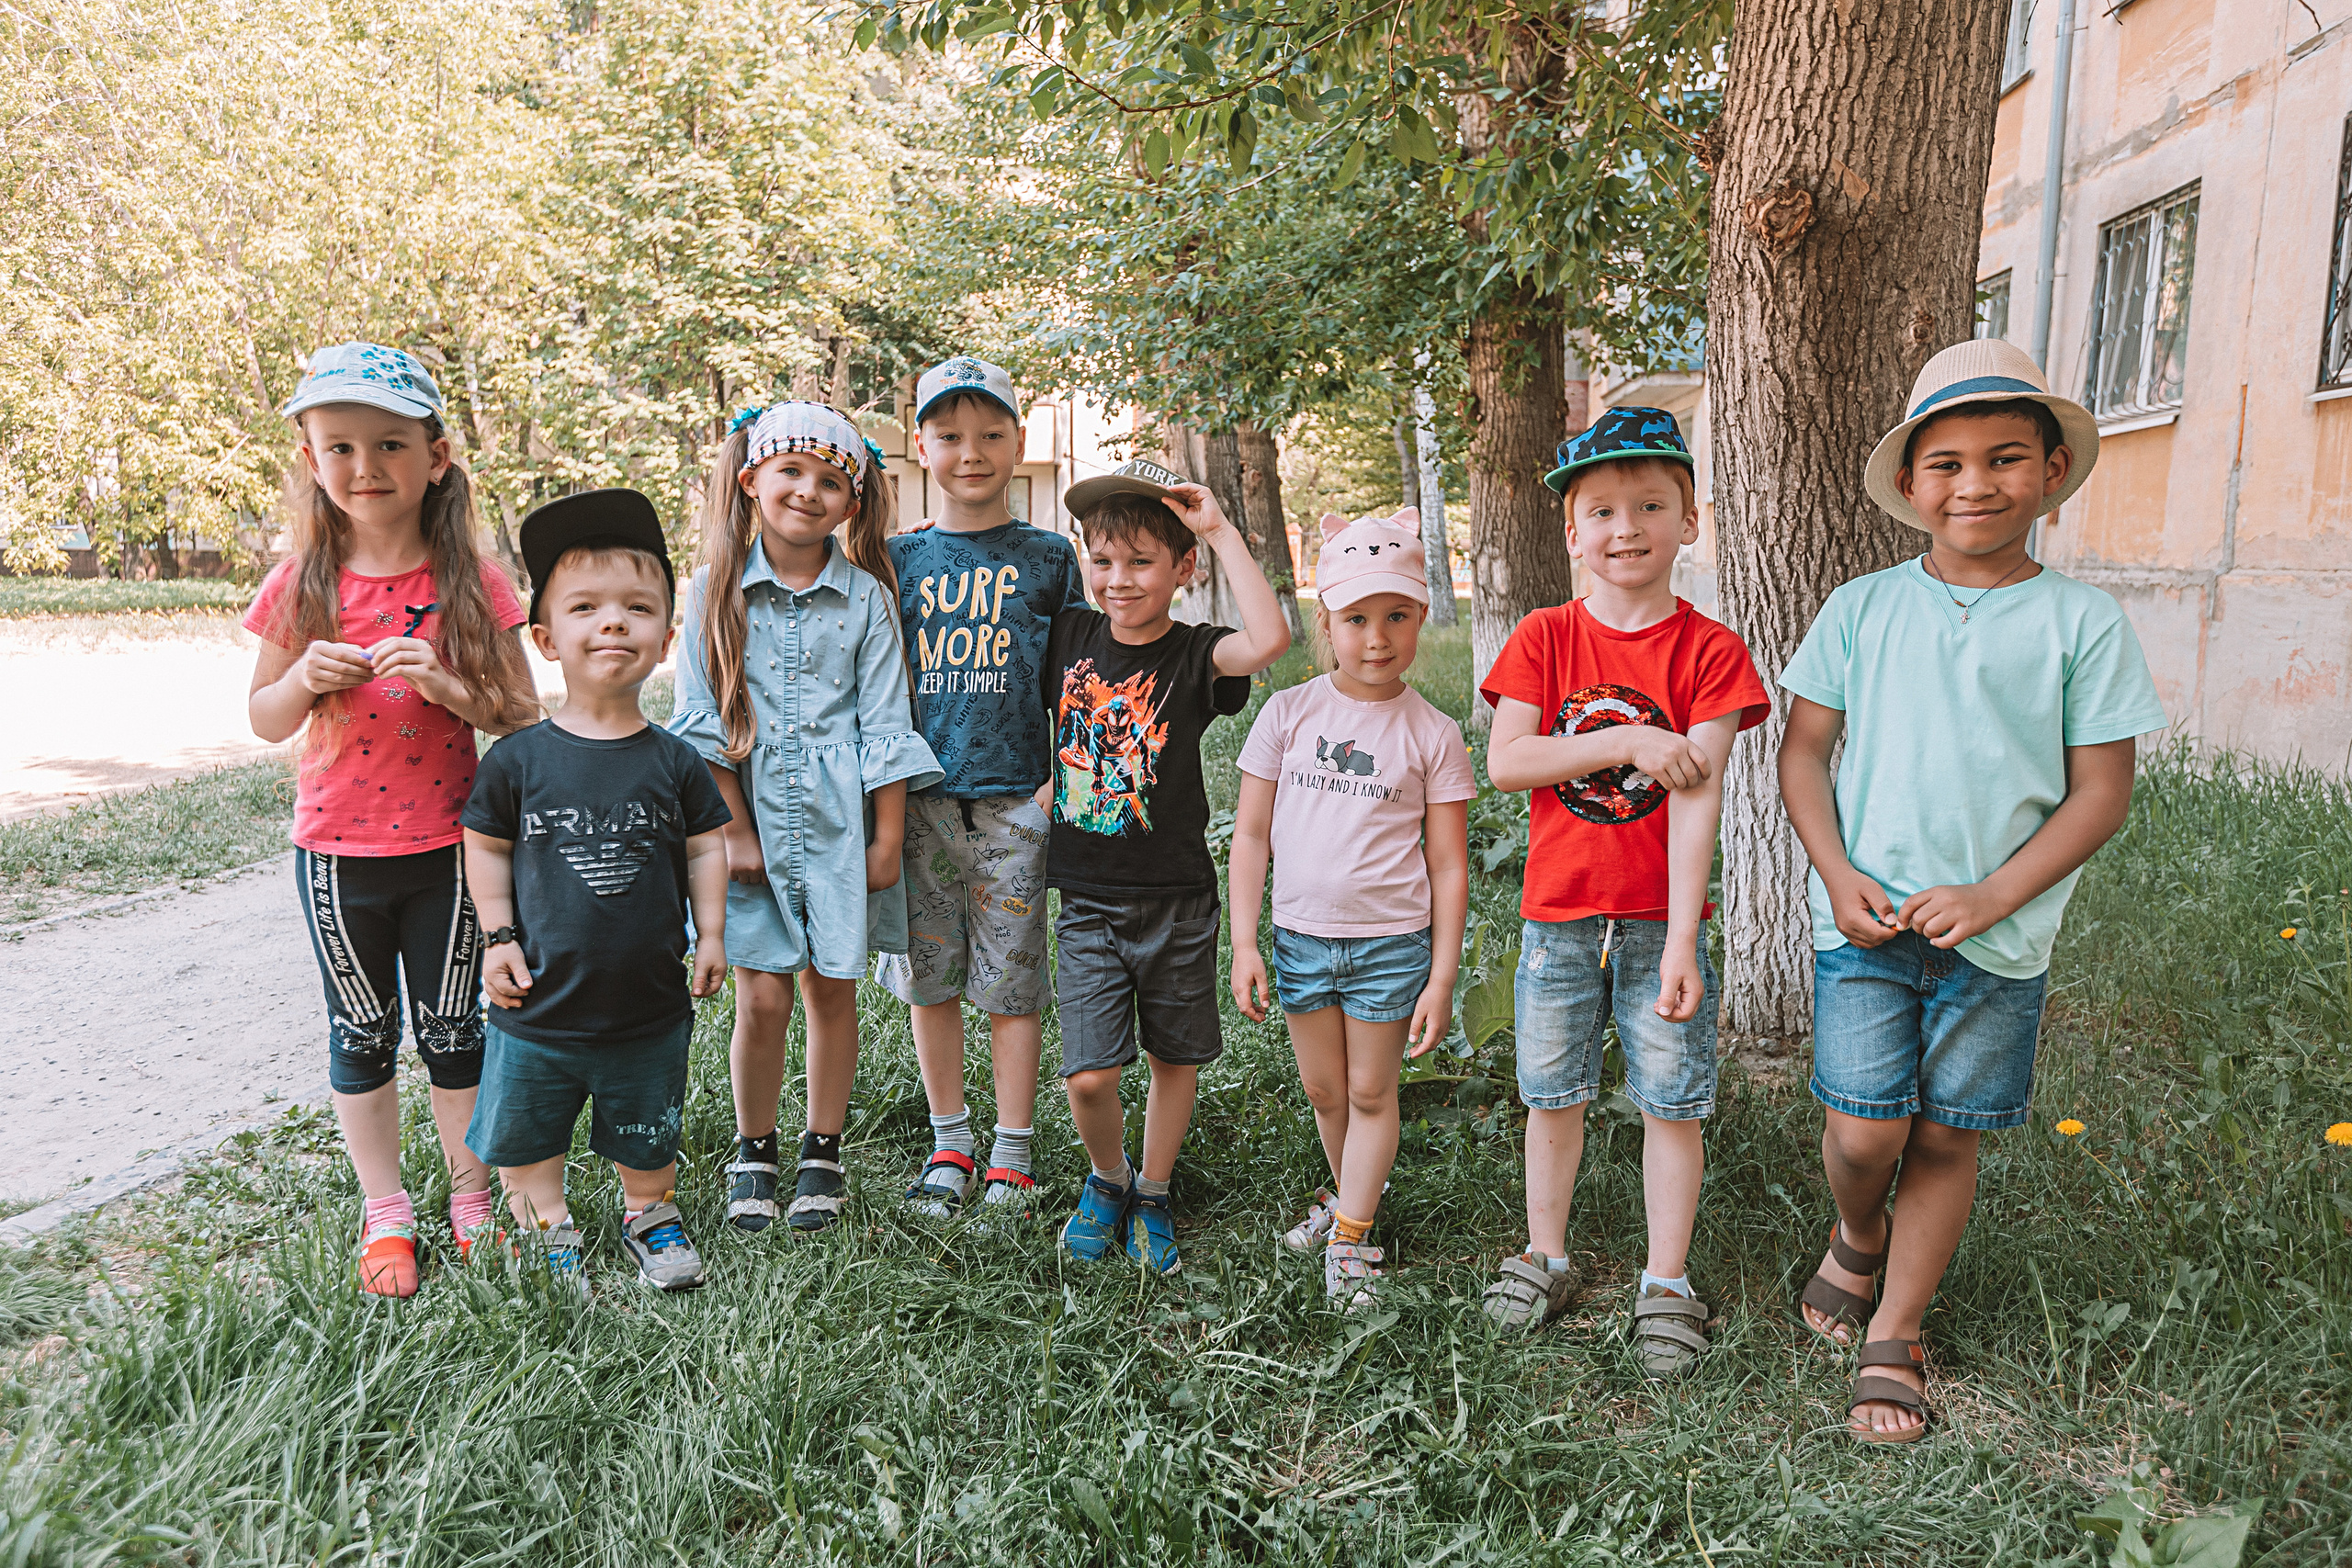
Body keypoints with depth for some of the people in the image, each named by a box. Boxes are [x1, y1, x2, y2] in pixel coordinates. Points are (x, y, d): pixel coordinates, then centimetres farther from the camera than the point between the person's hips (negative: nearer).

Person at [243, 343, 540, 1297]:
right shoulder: (300, 587, -3)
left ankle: (470, 1198, 28)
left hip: (447, 848, -1)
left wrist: (451, 688, -23)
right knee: (361, 1035, 13)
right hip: (336, 851, 2)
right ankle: (384, 1214, 28)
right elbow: (264, 719, 5)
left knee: (451, 1030, 11)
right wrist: (306, 680, -16)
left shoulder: (470, 584, -8)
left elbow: (522, 717, -5)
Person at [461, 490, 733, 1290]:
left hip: (650, 1008, 1)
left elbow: (705, 847, 5)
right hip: (538, 1007, 0)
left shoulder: (674, 761, -5)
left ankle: (650, 1218, 43)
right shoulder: (519, 759, -8)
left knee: (647, 1139, 18)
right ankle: (549, 1234, 38)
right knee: (523, 1136, 16)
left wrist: (711, 934, 2)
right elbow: (487, 847, 2)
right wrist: (498, 937, -3)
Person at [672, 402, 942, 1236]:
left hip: (841, 821, 1)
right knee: (763, 998, -1)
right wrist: (734, 830, -5)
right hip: (752, 821, 0)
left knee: (833, 988, 8)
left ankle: (821, 1155, 24)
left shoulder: (865, 598, 1)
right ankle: (753, 1153, 21)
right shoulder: (716, 592, 1)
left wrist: (887, 840, -1)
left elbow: (884, 727, 1)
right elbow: (704, 723, 0)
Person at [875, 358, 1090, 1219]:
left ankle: (1013, 1154, 19)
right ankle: (950, 1142, 26)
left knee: (1010, 984, 5)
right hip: (919, 798, 2)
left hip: (1015, 800, -2)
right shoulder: (899, 559, 7)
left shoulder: (1048, 558, 4)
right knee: (930, 980, 9)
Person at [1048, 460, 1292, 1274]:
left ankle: (1151, 1195, 36)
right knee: (1088, 1076, -3)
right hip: (1087, 900, 1)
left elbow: (1269, 638, -30)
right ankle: (1106, 1178, 28)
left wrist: (1220, 530, -25)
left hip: (1176, 900, -1)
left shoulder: (1193, 654, -9)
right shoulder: (1068, 635, 1)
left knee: (1175, 1059, 13)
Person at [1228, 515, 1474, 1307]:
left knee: (1371, 1092, 8)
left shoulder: (1433, 735, -7)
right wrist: (1244, 943, -3)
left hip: (1392, 943, -2)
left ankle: (1351, 1240, 23)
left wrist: (1442, 979, -6)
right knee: (1323, 1090, 17)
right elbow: (1251, 833, 1)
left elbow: (1449, 869, -4)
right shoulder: (1289, 714, -3)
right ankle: (1346, 1193, 41)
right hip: (1301, 936, 2)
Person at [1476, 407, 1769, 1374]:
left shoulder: (1708, 650, -6)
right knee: (1552, 1094, 14)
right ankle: (1545, 1258, 32)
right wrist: (1626, 743, -21)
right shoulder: (1543, 639, -1)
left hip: (1660, 921, -1)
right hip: (1558, 916, 2)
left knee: (1673, 1103, 7)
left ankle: (1665, 1283, 24)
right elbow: (1504, 762, -11)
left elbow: (1696, 796, -13)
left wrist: (1680, 939, -18)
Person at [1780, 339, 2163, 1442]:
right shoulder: (1861, 610, 3)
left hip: (1997, 933, 0)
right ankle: (1855, 1239, 31)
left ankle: (1894, 1337, 25)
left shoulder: (2082, 623, -1)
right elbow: (1804, 750, 5)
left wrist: (1987, 898, -12)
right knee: (1863, 1132, -3)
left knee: (1946, 1138, 8)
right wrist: (1839, 878, -8)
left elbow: (2101, 793, -2)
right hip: (1864, 919, 0)